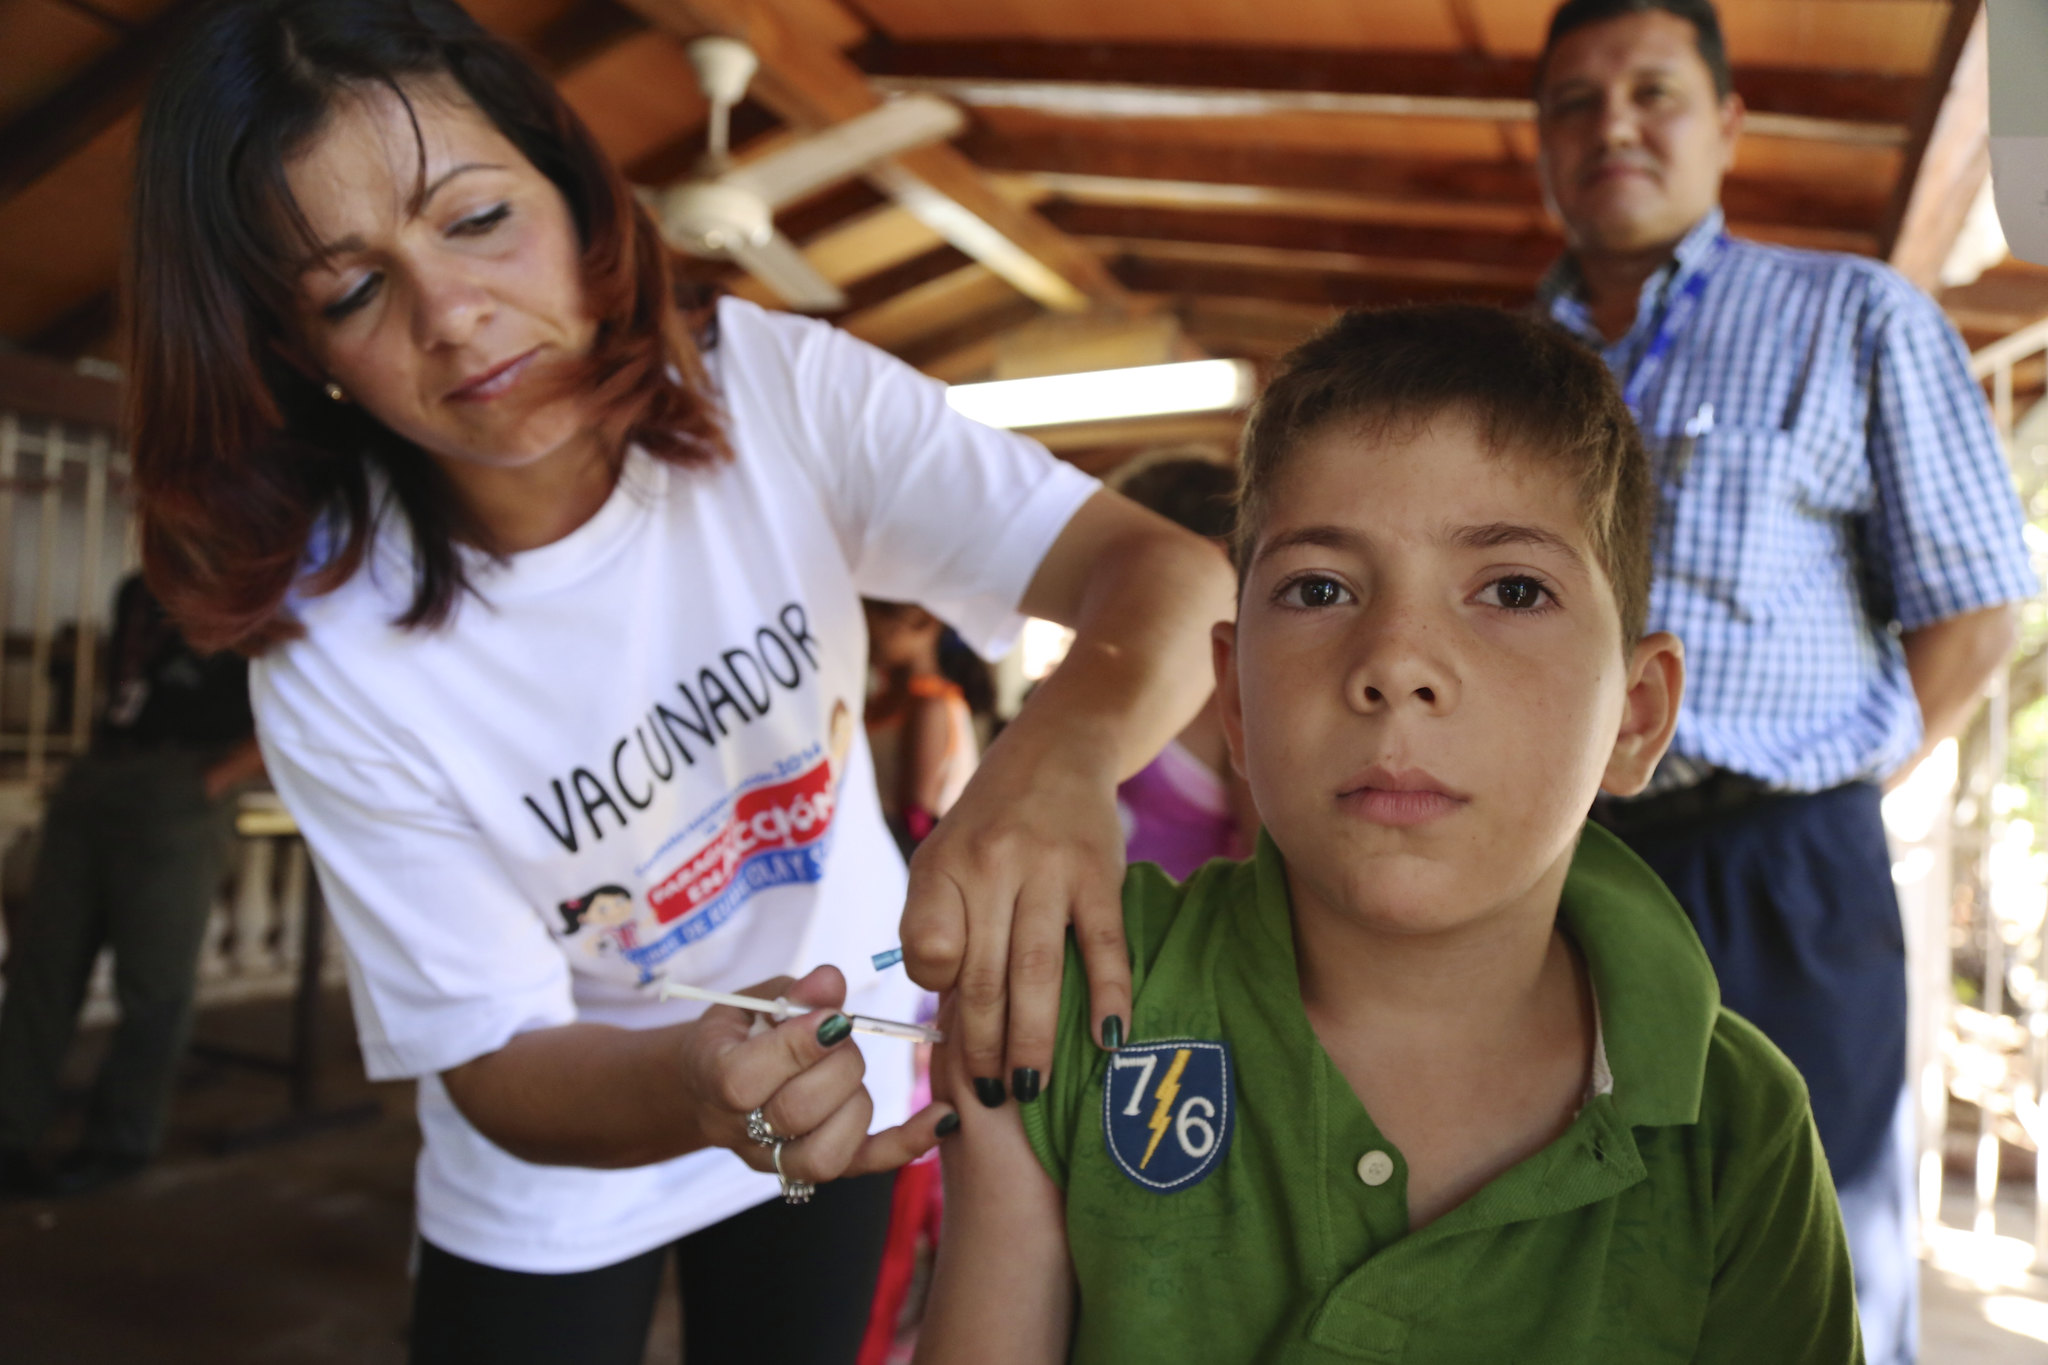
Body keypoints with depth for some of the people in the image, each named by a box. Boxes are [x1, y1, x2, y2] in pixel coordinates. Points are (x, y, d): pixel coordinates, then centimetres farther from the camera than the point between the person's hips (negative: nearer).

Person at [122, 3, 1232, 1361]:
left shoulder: (781, 391, -22)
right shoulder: (334, 664, -24)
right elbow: (495, 1059, -20)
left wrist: (1062, 750, -52)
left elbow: (1168, 569, -30)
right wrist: (697, 1090, -42)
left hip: (842, 1081, 2)